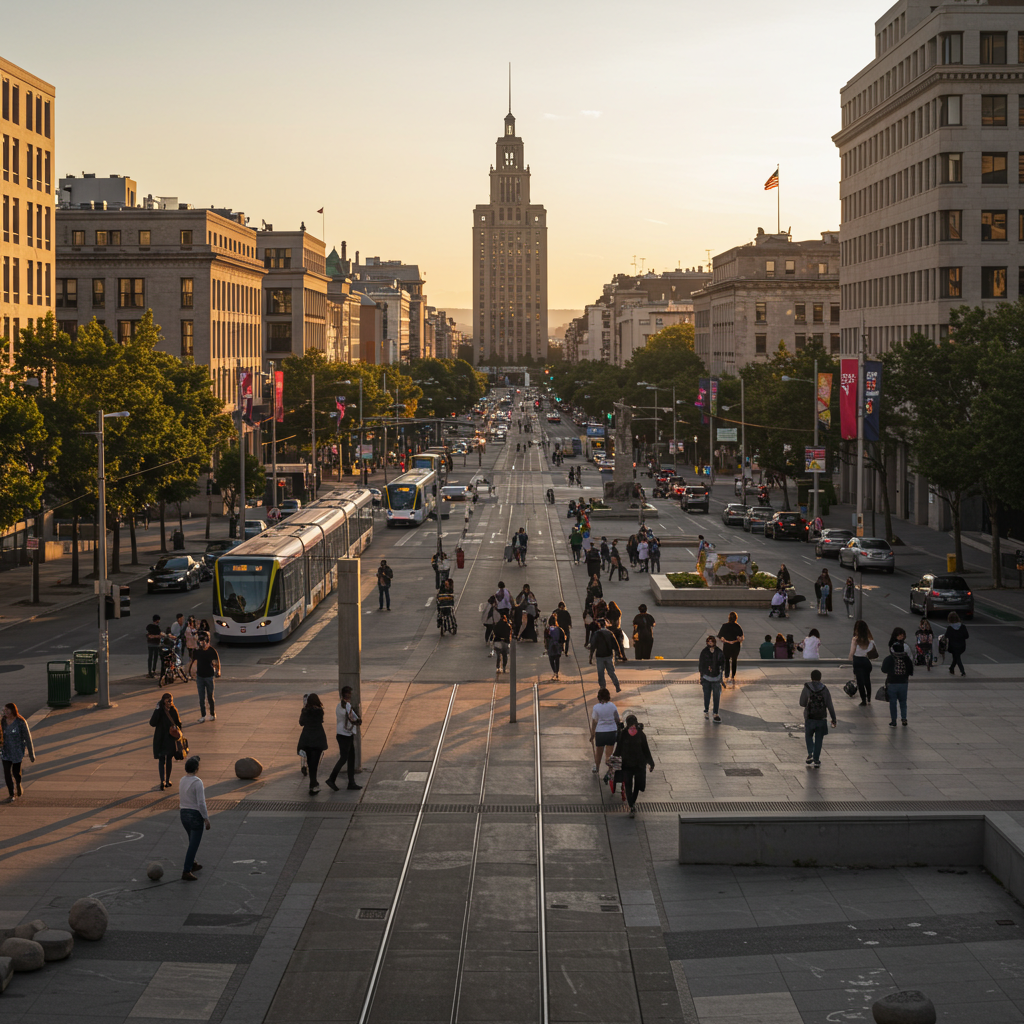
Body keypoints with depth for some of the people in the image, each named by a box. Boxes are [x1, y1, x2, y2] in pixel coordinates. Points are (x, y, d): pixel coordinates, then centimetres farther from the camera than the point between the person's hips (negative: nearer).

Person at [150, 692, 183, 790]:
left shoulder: (174, 711, -1)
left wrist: (179, 732, -6)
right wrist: (157, 710, -28)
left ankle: (167, 780, 12)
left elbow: (178, 723, 9)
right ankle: (162, 781, -3)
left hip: (171, 739, 4)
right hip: (161, 740, -4)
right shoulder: (159, 712, -11)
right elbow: (152, 723, -23)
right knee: (161, 759, -1)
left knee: (169, 759, 9)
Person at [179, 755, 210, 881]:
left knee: (193, 841, 27)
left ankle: (192, 865, 40)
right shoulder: (198, 782, -21)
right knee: (194, 845, -3)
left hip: (184, 814, 8)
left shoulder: (182, 780, 1)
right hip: (196, 816, -8)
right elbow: (201, 803, -23)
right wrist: (207, 819, -16)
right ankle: (186, 872, -7)